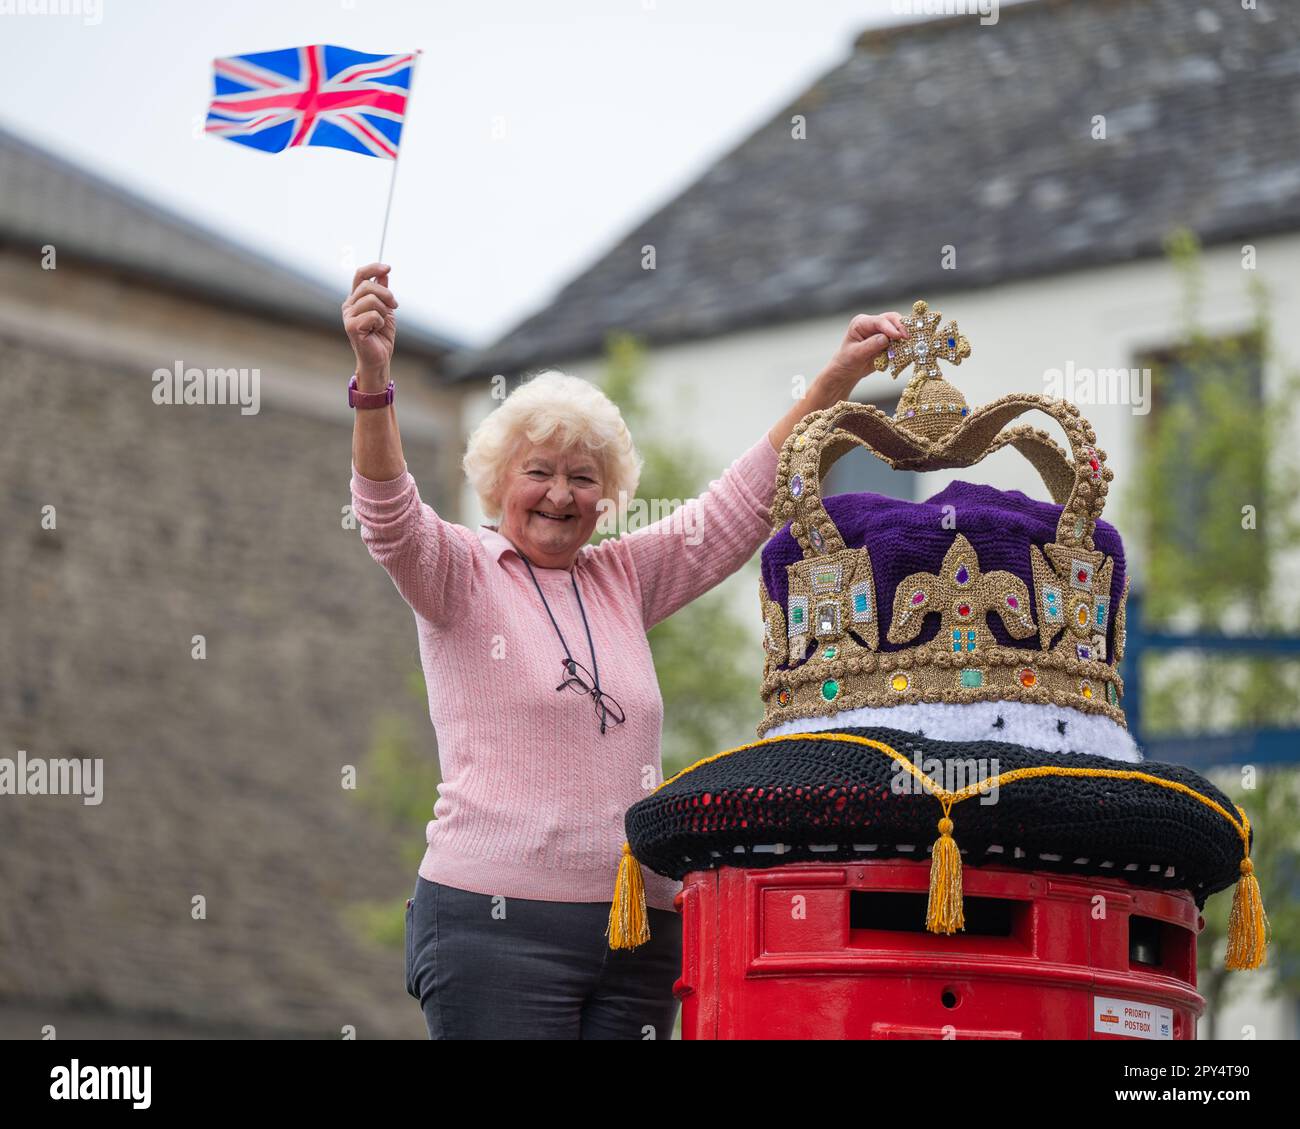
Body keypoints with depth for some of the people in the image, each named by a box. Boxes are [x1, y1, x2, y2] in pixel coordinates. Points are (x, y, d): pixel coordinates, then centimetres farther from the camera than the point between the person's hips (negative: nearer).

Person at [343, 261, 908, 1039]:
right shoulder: (461, 574, 2)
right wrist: (374, 379, -33)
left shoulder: (625, 580, 16)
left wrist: (840, 377, 8)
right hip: (497, 922, -5)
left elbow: (741, 506, 16)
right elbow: (390, 519, -16)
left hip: (639, 927, 5)